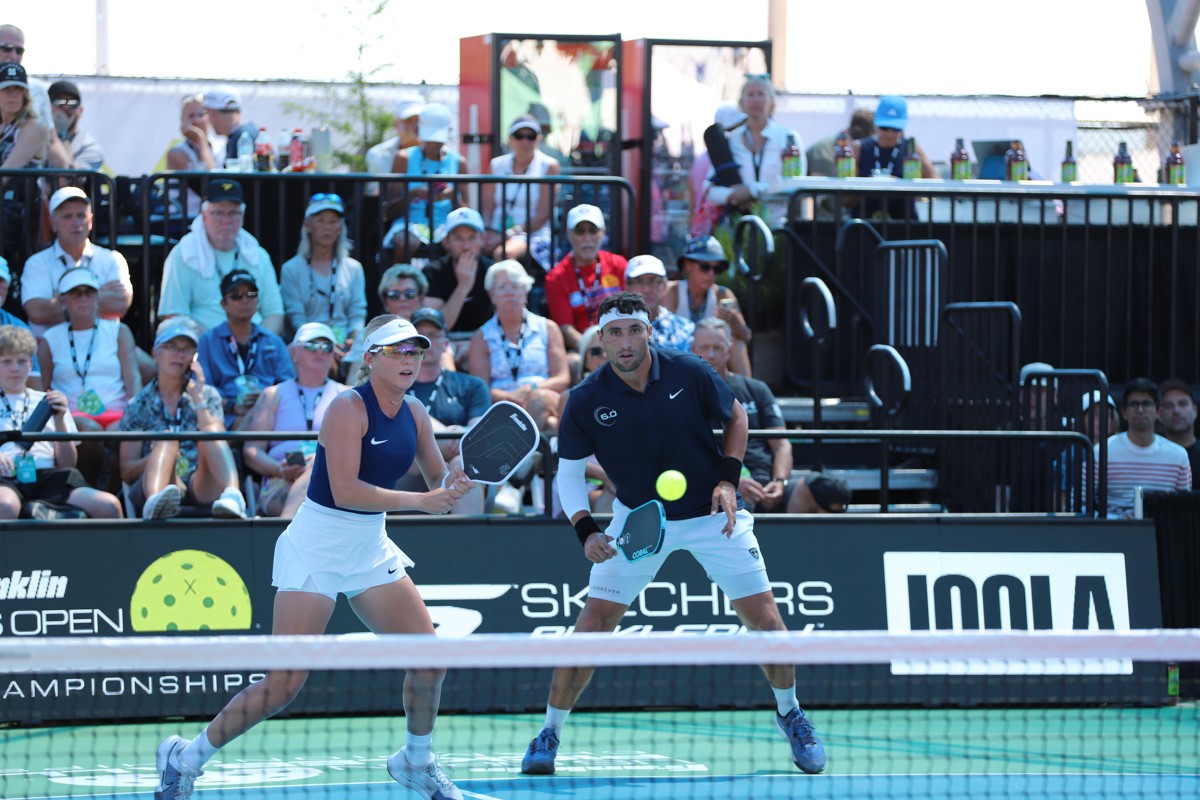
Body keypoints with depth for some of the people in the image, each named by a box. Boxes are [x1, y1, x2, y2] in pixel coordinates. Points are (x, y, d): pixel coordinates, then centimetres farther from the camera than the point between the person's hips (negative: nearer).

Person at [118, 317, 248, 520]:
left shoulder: (208, 396, 21)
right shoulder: (139, 405, 17)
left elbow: (217, 442, 3)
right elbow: (126, 471, 9)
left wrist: (198, 399, -1)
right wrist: (157, 457, -11)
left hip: (200, 488, 1)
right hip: (151, 486, -1)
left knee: (211, 429, -24)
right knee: (168, 439, -30)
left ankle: (232, 496, -56)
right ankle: (155, 501, -65)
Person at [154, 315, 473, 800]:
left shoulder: (414, 414, 4)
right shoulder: (349, 408, -17)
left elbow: (437, 480, 12)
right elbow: (345, 491, -26)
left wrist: (454, 484, -11)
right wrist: (419, 501, -28)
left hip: (371, 550, 7)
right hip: (316, 550, -7)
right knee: (283, 685, -11)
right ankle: (184, 758, 3)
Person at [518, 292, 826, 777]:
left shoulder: (689, 374, -15)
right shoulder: (586, 401, -15)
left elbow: (735, 416, 3)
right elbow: (570, 473, -4)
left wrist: (728, 477, -11)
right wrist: (585, 531, -19)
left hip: (711, 514, 0)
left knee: (764, 618, -2)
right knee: (593, 622, -10)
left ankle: (789, 714, 23)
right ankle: (550, 733, 2)